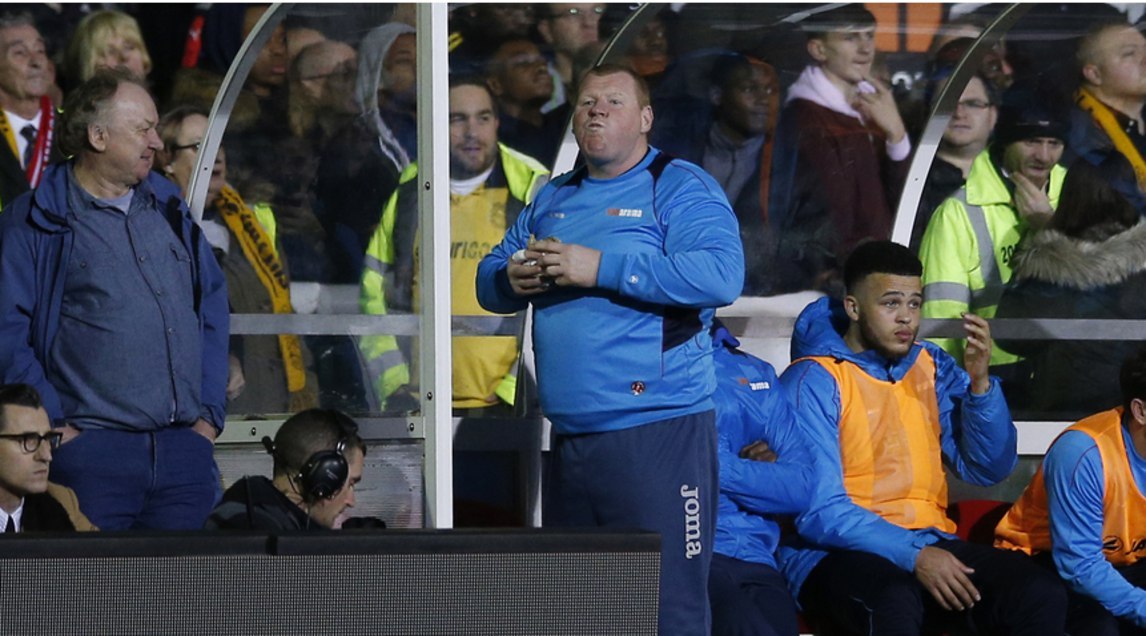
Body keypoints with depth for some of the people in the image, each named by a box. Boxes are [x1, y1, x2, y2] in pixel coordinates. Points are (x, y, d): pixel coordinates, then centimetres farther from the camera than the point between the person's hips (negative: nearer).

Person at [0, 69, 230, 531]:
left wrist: (209, 411, 10)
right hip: (92, 451, -5)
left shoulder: (168, 210, 17)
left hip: (185, 450, 5)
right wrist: (56, 423, -11)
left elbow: (213, 306, 20)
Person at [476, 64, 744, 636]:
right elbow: (488, 280, 24)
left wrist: (601, 268, -20)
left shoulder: (681, 188, -3)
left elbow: (721, 275, -20)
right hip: (570, 435, 8)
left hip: (657, 433, -8)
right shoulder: (553, 198, 20)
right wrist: (512, 278, -3)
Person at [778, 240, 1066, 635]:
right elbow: (818, 511, -13)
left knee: (1042, 597, -21)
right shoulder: (813, 382, -4)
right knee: (894, 601, -41)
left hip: (930, 546, 6)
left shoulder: (933, 368, 14)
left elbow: (988, 469, 10)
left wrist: (978, 381, -5)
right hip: (836, 555, -6)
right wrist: (914, 556, -22)